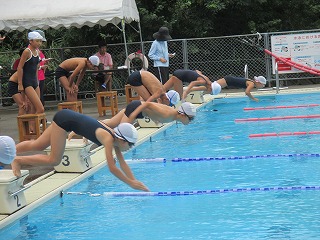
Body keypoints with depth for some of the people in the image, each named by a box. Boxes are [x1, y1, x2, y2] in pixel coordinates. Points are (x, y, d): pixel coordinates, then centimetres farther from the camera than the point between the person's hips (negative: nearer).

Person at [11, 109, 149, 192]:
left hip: (67, 117, 8)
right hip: (64, 119, -8)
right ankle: (18, 160, 5)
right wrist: (131, 183, -26)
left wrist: (134, 181, -5)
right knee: (54, 160, -7)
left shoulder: (115, 138, -4)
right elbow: (112, 168, -31)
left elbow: (122, 163, 1)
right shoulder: (108, 138, -27)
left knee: (38, 146, 14)